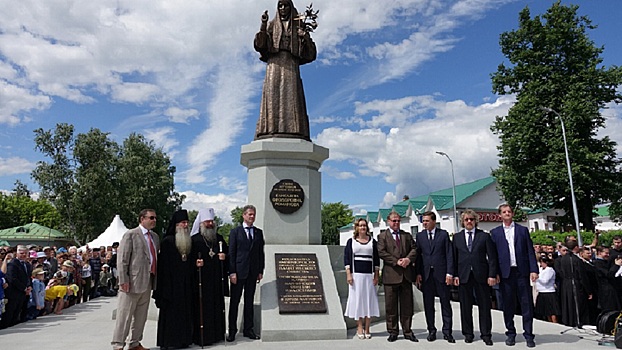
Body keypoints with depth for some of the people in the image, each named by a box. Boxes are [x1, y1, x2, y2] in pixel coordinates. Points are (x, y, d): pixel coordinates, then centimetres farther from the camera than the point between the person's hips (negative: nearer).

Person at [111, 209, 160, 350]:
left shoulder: (155, 237, 15)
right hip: (133, 282, -7)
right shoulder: (131, 235, -7)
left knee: (141, 316, 14)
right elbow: (122, 259, -11)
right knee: (125, 315, -1)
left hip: (148, 282, 7)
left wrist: (155, 279, 14)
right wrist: (123, 280, -17)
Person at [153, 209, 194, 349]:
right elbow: (164, 264, -12)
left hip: (185, 283, 7)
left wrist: (196, 264, 2)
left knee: (185, 310, 10)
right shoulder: (167, 241, -9)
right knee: (171, 310, 0)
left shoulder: (188, 241, 12)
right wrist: (166, 285, -15)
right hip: (172, 283, -6)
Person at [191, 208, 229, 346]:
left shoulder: (219, 238, 13)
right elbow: (189, 258, -3)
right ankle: (201, 337, 7)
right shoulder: (194, 240, -3)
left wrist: (224, 256, 0)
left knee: (217, 306, 8)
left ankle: (217, 334, 19)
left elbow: (227, 252, 20)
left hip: (217, 280, 5)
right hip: (201, 281, -5)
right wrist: (195, 263, -20)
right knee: (202, 308, -3)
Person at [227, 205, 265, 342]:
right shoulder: (235, 232, 0)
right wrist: (232, 272, -10)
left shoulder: (258, 232, 9)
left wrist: (260, 271, 4)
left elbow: (261, 252, 9)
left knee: (249, 301, 11)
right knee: (234, 301, 5)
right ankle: (232, 330, 15)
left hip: (253, 272, 3)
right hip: (238, 271, -3)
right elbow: (231, 253, -4)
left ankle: (248, 329, 20)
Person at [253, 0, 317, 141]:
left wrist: (305, 37, -7)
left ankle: (292, 133, -21)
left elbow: (309, 52, 12)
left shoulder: (298, 26, 20)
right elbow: (260, 45, 4)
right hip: (274, 64, 0)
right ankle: (271, 132, -21)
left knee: (291, 96, -14)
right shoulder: (271, 25, 19)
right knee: (273, 97, -14)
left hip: (291, 64, 0)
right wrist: (263, 24, -8)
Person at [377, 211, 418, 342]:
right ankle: (393, 332, 14)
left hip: (406, 274, 3)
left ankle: (407, 331, 18)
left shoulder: (407, 235, 15)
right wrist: (396, 261, -14)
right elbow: (381, 252, -7)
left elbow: (414, 248, 7)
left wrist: (408, 259, -12)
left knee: (407, 305, 8)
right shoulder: (382, 236, 3)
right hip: (391, 275, -3)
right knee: (391, 306, 3)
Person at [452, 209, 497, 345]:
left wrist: (492, 275, -6)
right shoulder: (457, 237, 9)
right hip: (463, 276, 1)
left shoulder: (485, 236, 5)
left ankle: (486, 334, 16)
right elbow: (454, 258, 6)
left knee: (484, 306, 5)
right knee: (465, 306, 7)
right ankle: (468, 333, 18)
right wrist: (455, 275, -2)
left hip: (481, 275, -1)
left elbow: (492, 257, 1)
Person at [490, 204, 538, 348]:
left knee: (527, 304, 2)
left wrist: (533, 270, -5)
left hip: (522, 272, 0)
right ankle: (511, 333, 18)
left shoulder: (523, 230, 9)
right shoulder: (495, 232, 8)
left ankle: (528, 335, 11)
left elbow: (530, 251, 5)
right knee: (508, 305, 7)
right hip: (505, 273, 0)